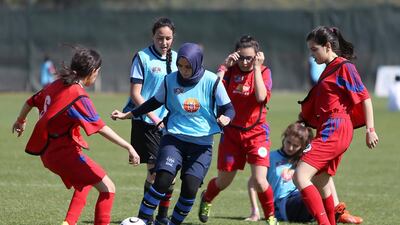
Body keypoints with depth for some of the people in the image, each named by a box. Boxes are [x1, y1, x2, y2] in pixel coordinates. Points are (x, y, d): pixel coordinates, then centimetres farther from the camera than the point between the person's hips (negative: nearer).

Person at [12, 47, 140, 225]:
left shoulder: (57, 85, 5)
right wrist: (129, 147, -25)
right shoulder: (78, 96, -19)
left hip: (48, 153, 9)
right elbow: (100, 128, -25)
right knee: (108, 188, -7)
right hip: (65, 152, -9)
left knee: (85, 182, 31)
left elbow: (31, 102, 21)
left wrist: (21, 121, 41)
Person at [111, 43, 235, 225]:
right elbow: (155, 102, 15)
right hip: (174, 138, 0)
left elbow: (228, 108, -1)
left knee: (190, 189, -10)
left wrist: (225, 118, -24)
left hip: (202, 144, 0)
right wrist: (127, 115, 14)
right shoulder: (170, 80, -1)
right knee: (163, 180, -20)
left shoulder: (212, 82, -7)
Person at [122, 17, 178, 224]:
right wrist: (155, 118, -14)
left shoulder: (177, 59, 9)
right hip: (146, 122, -5)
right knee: (155, 170, -8)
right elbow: (135, 94, -9)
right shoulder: (142, 58, -6)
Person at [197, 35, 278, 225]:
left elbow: (261, 97, -23)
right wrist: (224, 67, -20)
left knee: (259, 180, -16)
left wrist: (256, 68, -20)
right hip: (231, 131, 1)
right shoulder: (230, 69, -3)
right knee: (224, 180, 11)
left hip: (256, 132, -1)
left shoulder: (263, 72, -4)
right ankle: (207, 199, 46)